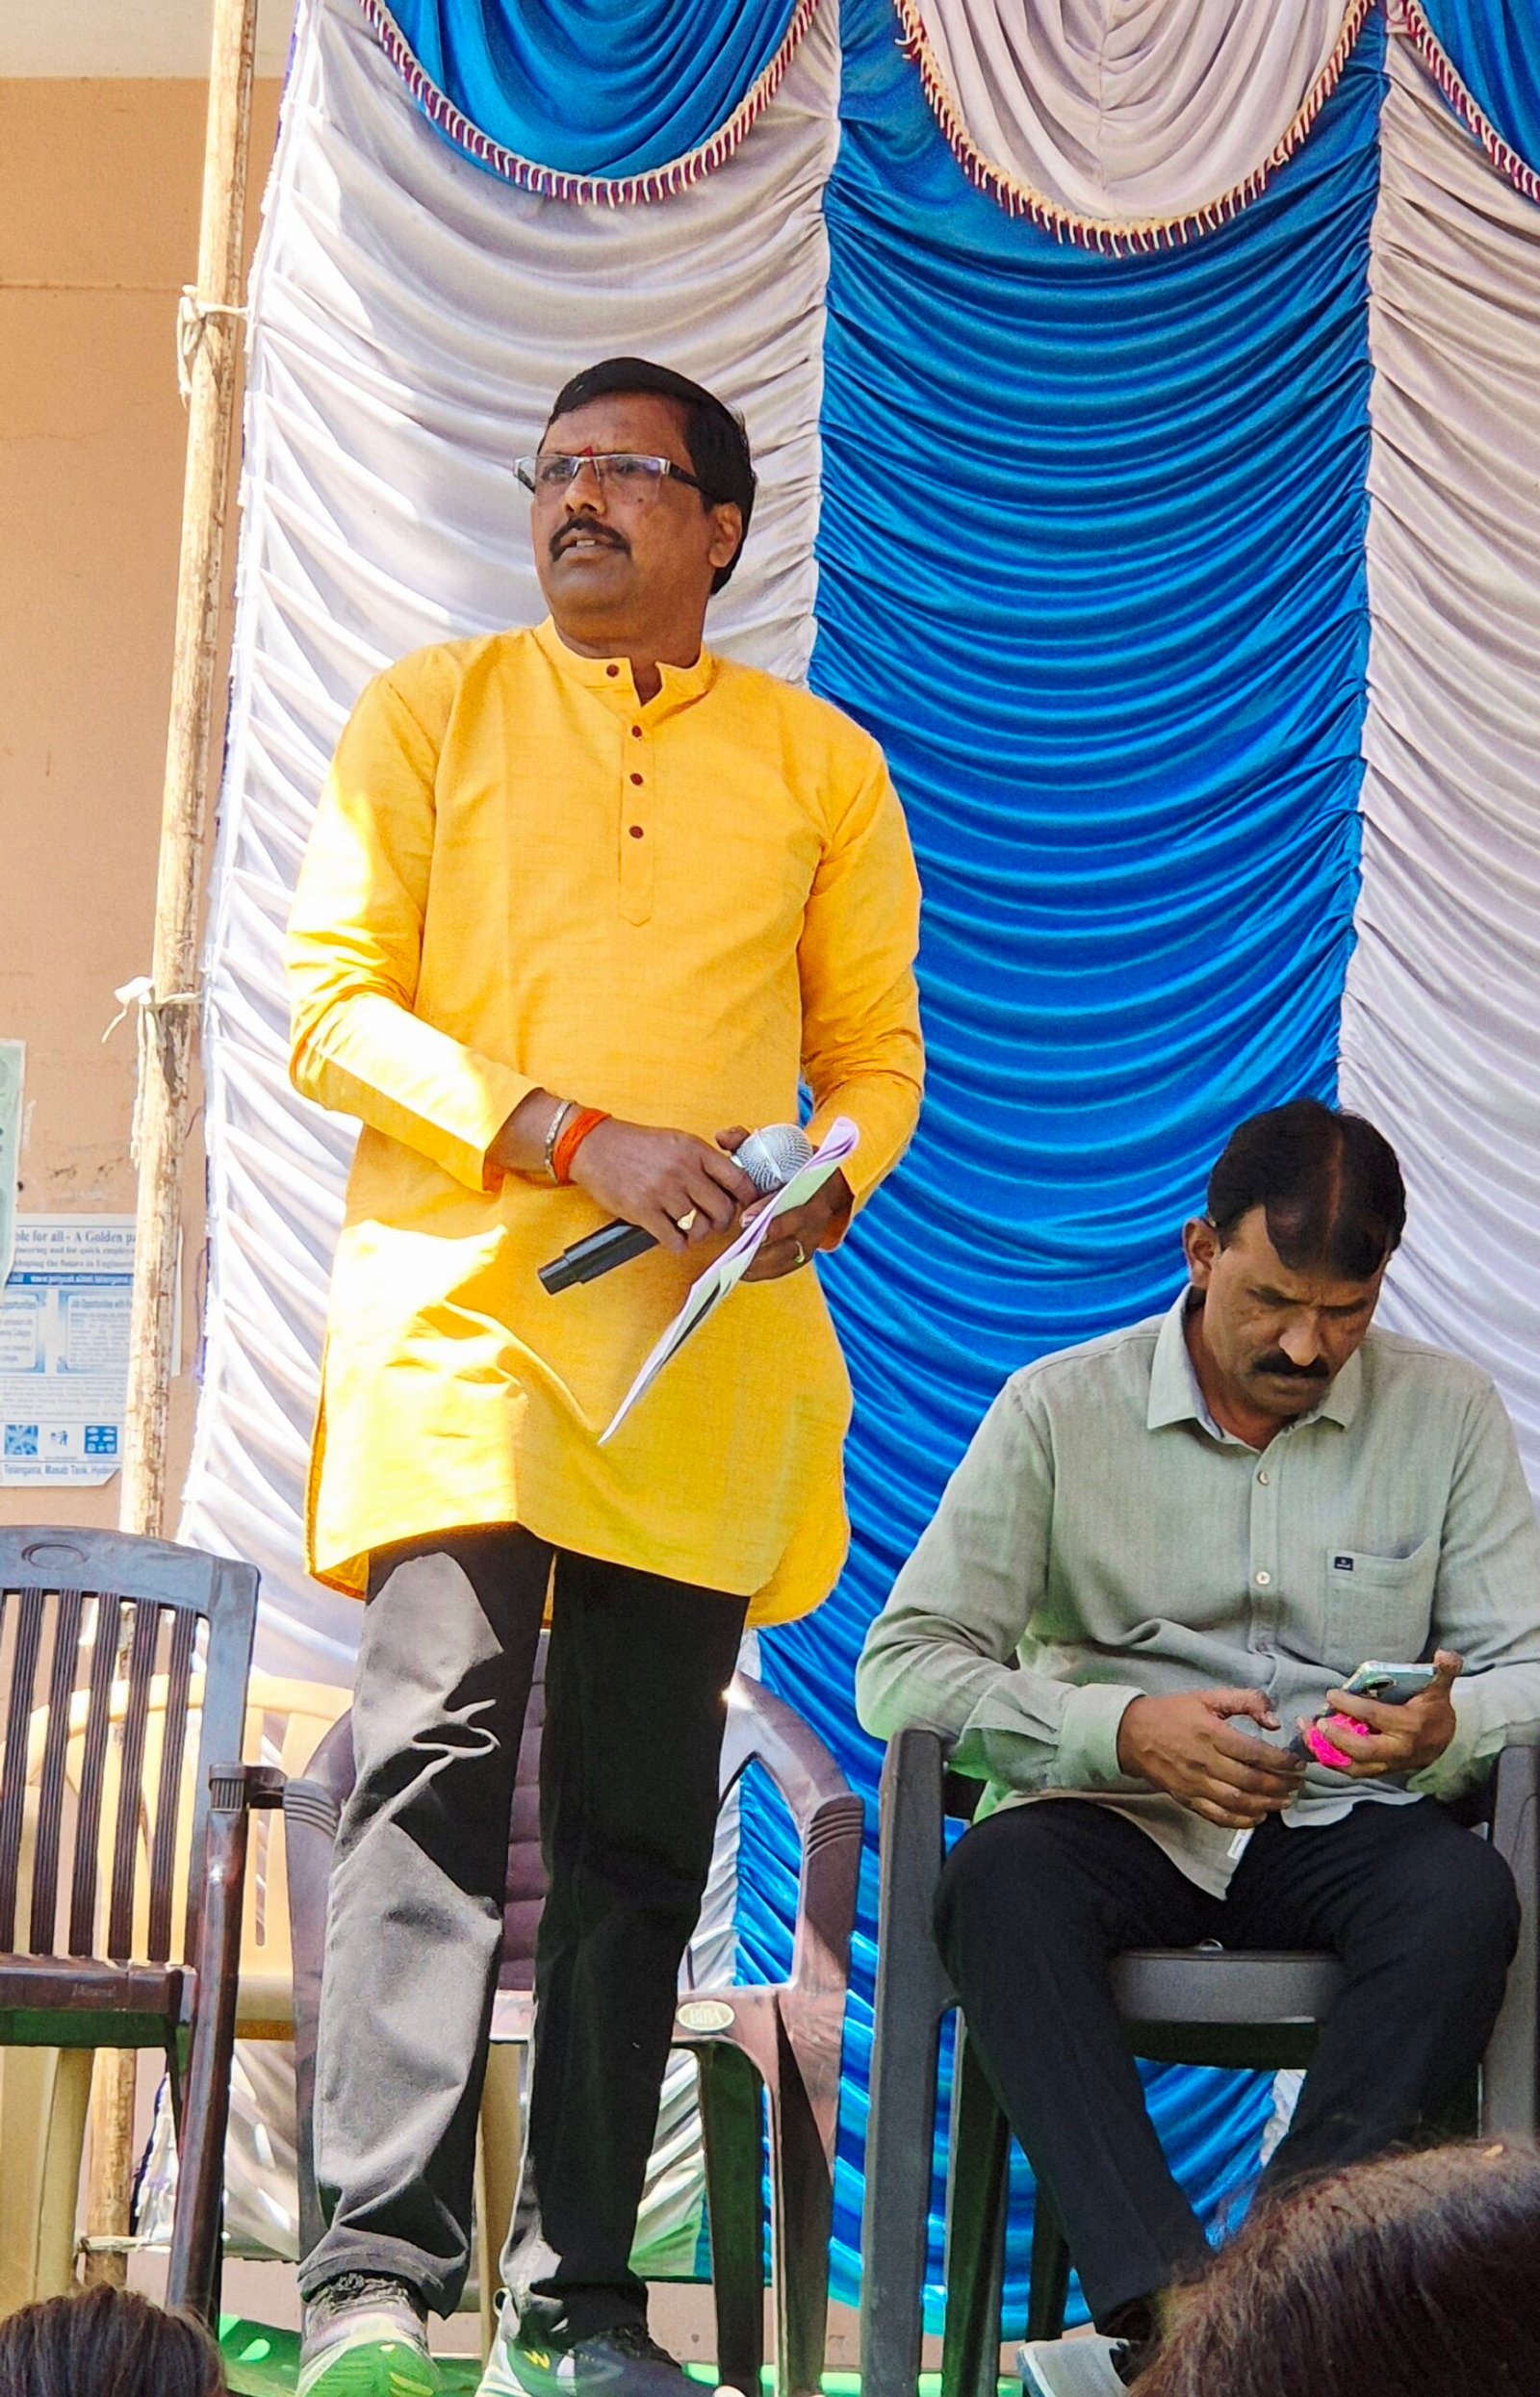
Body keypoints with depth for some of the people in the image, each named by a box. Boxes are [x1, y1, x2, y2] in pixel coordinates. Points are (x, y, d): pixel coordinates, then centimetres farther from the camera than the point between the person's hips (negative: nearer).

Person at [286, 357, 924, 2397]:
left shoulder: (823, 765, 15)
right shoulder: (434, 711, 9)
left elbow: (878, 1050, 18)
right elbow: (332, 1004, 0)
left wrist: (834, 1179, -6)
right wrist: (579, 1139, -12)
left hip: (705, 1347, 3)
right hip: (458, 1308, -2)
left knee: (640, 1819, 3)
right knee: (439, 1742, -17)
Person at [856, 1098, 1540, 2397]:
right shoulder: (1059, 1410, 3)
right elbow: (900, 1667, -3)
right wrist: (1122, 1729, -19)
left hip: (1345, 1820, 1)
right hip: (1116, 1817, -1)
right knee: (996, 1881, -34)